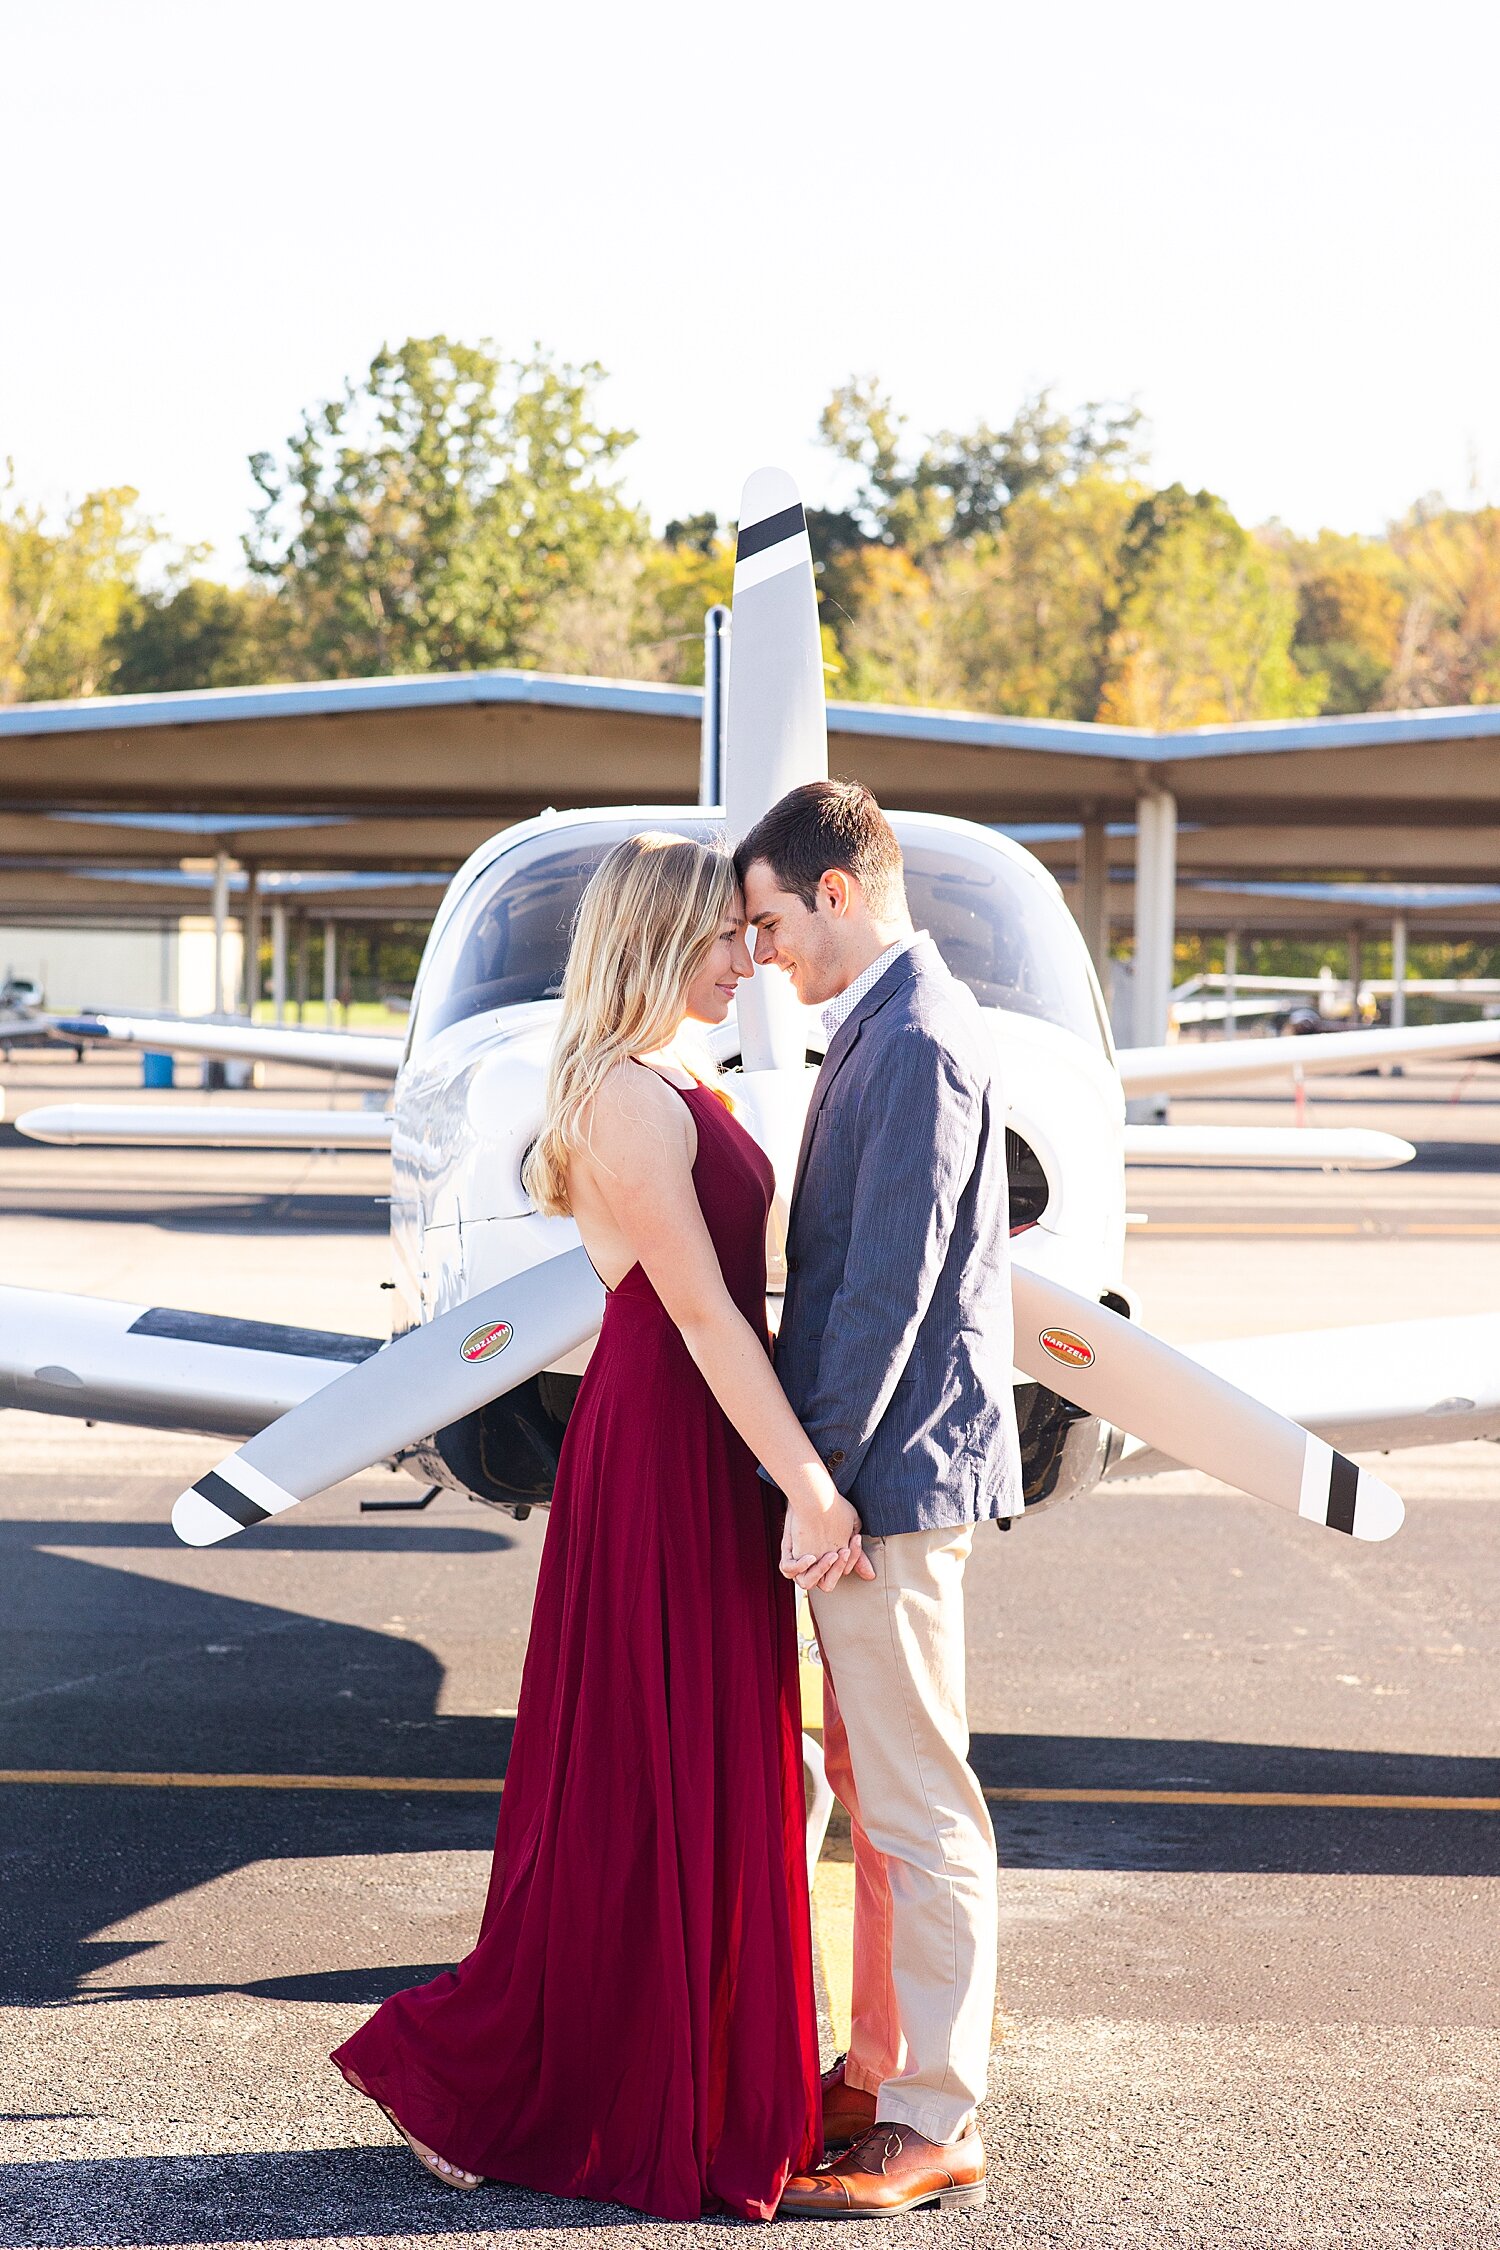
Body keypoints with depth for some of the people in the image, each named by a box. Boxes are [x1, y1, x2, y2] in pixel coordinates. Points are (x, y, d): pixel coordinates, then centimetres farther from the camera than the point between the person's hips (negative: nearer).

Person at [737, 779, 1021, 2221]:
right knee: (871, 1784, 17)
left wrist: (819, 1476, -18)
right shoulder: (879, 1028, 15)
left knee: (920, 1807, -4)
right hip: (868, 1467, 10)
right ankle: (881, 2070, 27)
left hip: (894, 1470, -10)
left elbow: (892, 1283, -21)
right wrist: (813, 1463, 17)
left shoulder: (919, 1043, -17)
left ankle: (932, 2127, 3)